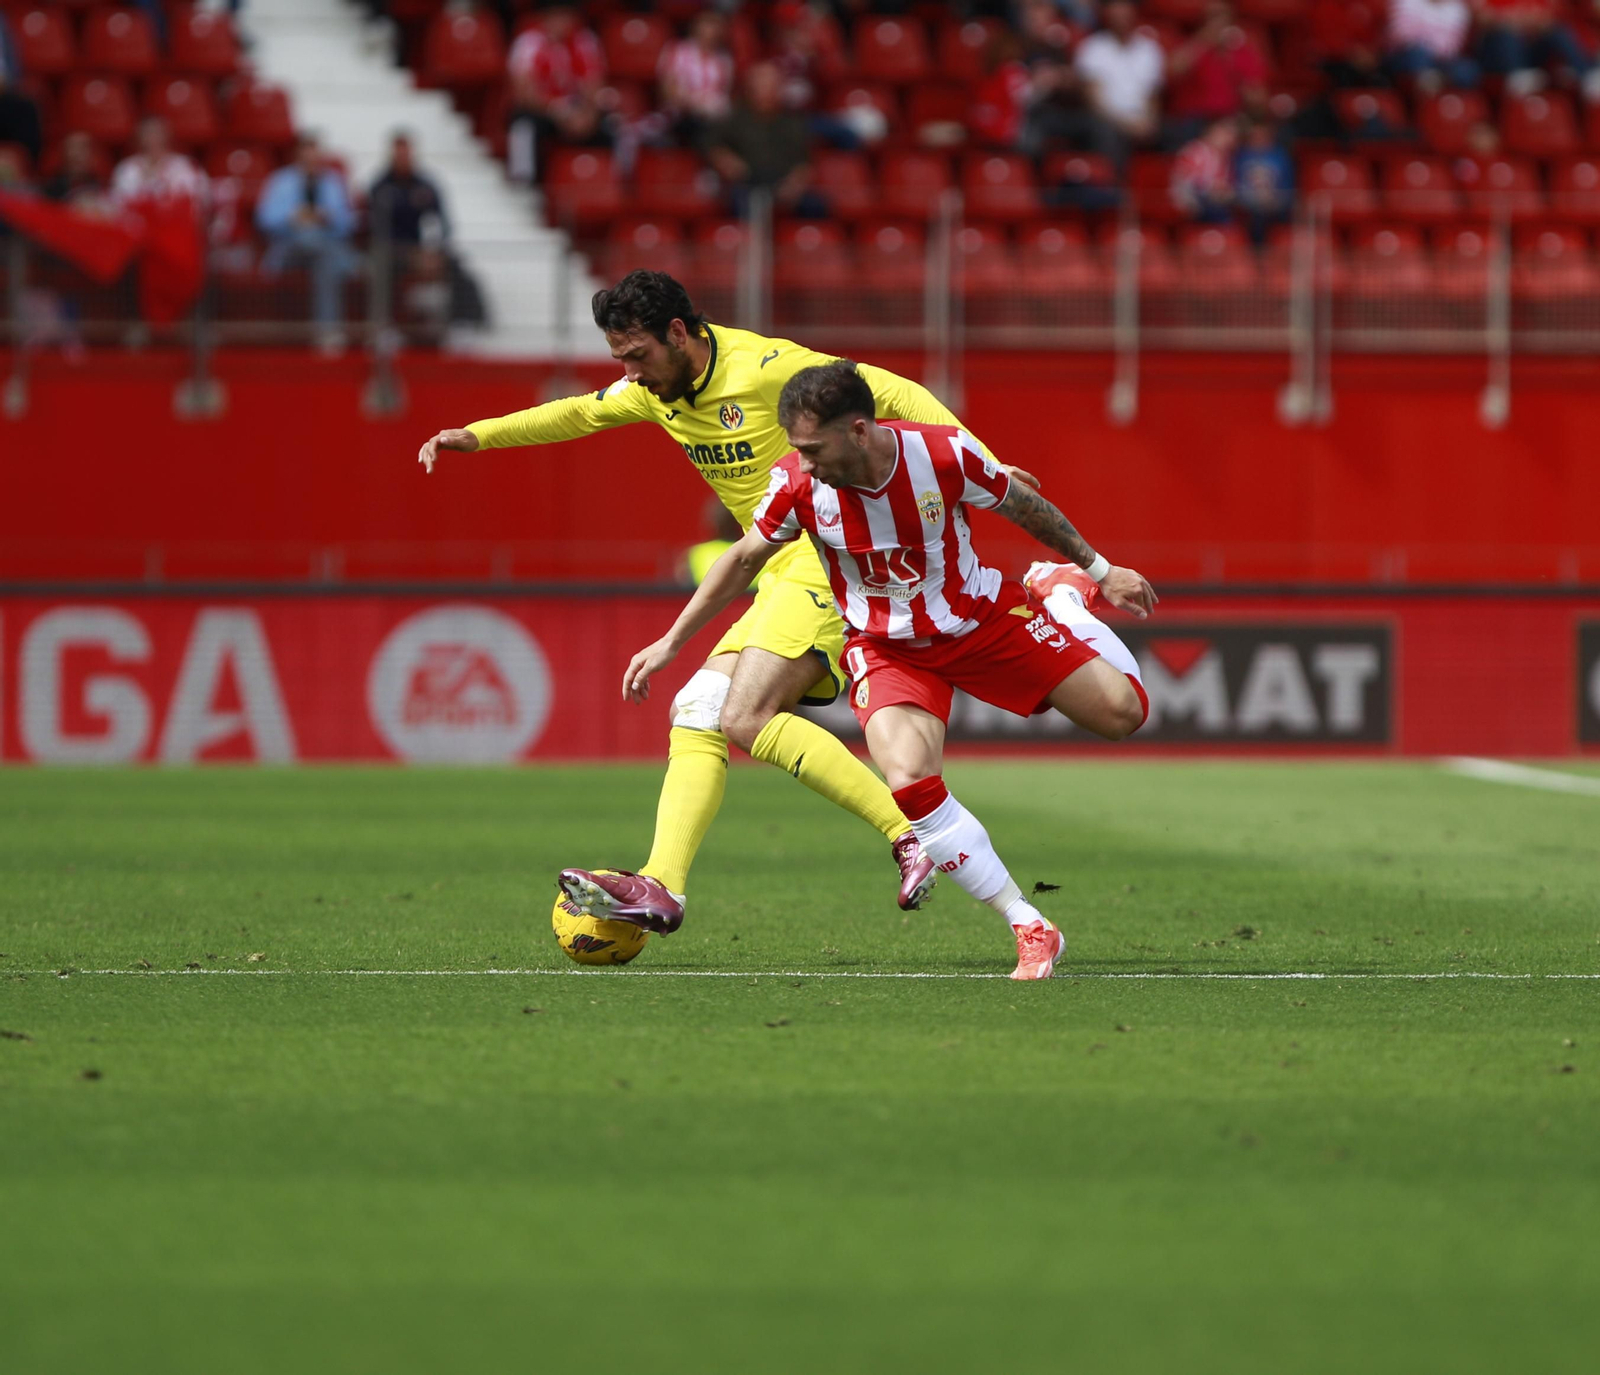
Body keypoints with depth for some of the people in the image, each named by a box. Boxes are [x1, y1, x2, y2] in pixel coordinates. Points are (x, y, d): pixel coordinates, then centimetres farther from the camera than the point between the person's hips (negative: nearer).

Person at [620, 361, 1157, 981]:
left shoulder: (944, 454, -26)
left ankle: (1061, 593, 33)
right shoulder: (797, 483, -22)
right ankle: (1030, 930, -18)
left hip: (983, 619, 0)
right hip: (890, 648, 0)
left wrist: (1100, 570, 6)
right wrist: (670, 643, 0)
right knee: (909, 783, -28)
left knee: (1123, 713, -1)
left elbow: (1024, 506, -6)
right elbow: (743, 560, -4)